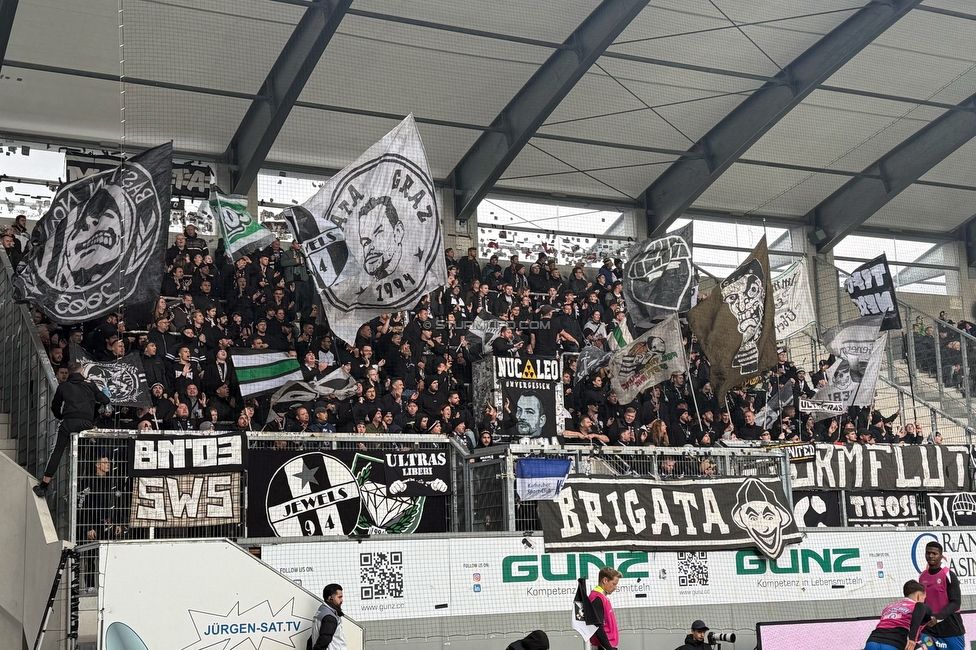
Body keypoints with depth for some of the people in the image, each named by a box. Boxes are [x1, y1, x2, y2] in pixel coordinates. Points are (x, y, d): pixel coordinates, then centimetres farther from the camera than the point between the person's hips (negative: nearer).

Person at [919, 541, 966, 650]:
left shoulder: (949, 575, -8)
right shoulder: (922, 577, 9)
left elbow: (955, 603, -13)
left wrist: (938, 618, -24)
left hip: (951, 628, -5)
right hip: (929, 628, 5)